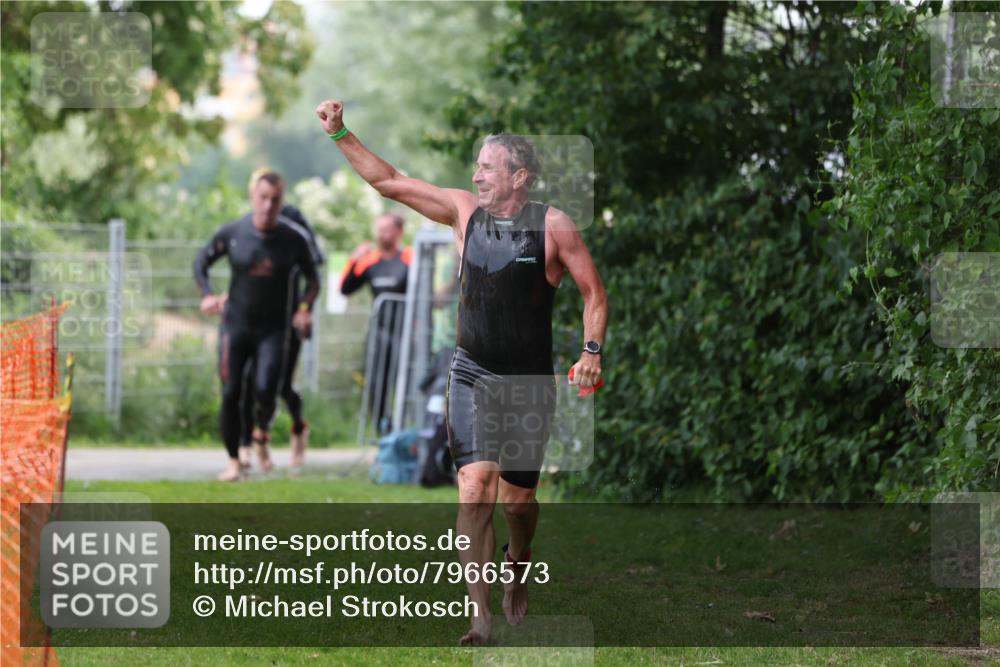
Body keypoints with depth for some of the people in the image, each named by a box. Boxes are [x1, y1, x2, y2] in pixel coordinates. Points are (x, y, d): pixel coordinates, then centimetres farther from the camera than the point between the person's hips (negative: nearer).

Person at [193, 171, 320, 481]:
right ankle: (234, 461, 10)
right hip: (236, 324, 1)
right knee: (231, 394, -4)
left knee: (266, 389, -18)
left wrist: (305, 308, -7)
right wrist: (207, 295, -6)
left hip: (274, 329, -1)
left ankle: (261, 437, 13)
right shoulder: (232, 233, -4)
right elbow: (201, 262, 10)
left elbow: (312, 278, 10)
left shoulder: (293, 240, -4)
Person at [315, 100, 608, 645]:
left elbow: (593, 292, 1)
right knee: (475, 488, -15)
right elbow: (387, 181, 5)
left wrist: (591, 351, -12)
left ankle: (518, 561, 43)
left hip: (529, 380, -1)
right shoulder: (464, 211, 2)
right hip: (472, 374, 1)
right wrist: (340, 134, -1)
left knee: (517, 498, 7)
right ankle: (479, 615, -16)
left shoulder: (552, 225, -5)